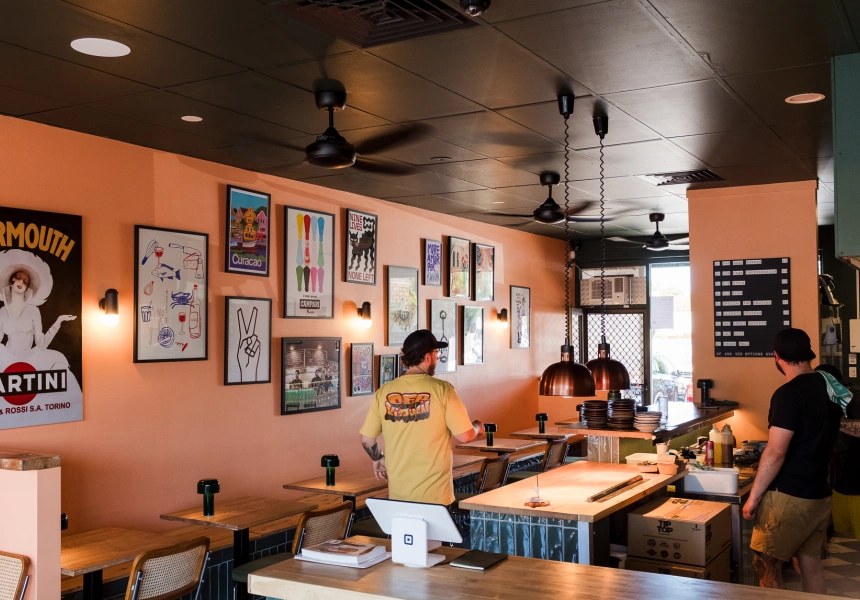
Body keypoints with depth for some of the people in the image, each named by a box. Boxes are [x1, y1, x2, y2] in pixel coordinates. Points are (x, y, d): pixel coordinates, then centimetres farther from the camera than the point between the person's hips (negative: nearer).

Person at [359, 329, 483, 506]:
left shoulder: (384, 392, -1)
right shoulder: (441, 389, -10)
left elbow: (367, 439, 4)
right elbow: (464, 436, -9)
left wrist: (378, 459, 24)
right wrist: (477, 427, 13)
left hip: (398, 493, 3)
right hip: (434, 493, -3)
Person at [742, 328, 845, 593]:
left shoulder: (788, 394, -18)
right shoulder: (830, 387, 7)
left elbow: (775, 453, -20)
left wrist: (754, 497, -13)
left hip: (789, 496, -8)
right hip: (820, 494, 8)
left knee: (766, 565, 2)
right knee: (811, 565, 14)